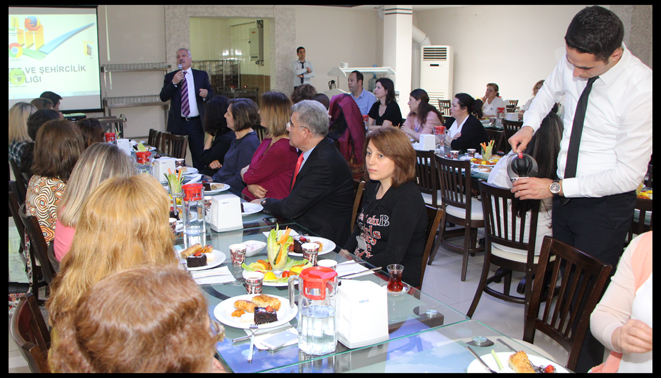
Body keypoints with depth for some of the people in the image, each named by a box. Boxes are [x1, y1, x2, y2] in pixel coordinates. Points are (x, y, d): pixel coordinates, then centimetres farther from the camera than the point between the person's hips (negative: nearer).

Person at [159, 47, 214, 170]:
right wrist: (174, 83, -16)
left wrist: (206, 94, -12)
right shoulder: (170, 77, 6)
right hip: (178, 123, 0)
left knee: (199, 157, 3)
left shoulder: (202, 75, 8)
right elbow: (163, 97, -3)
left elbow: (211, 94, 11)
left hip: (196, 123, 0)